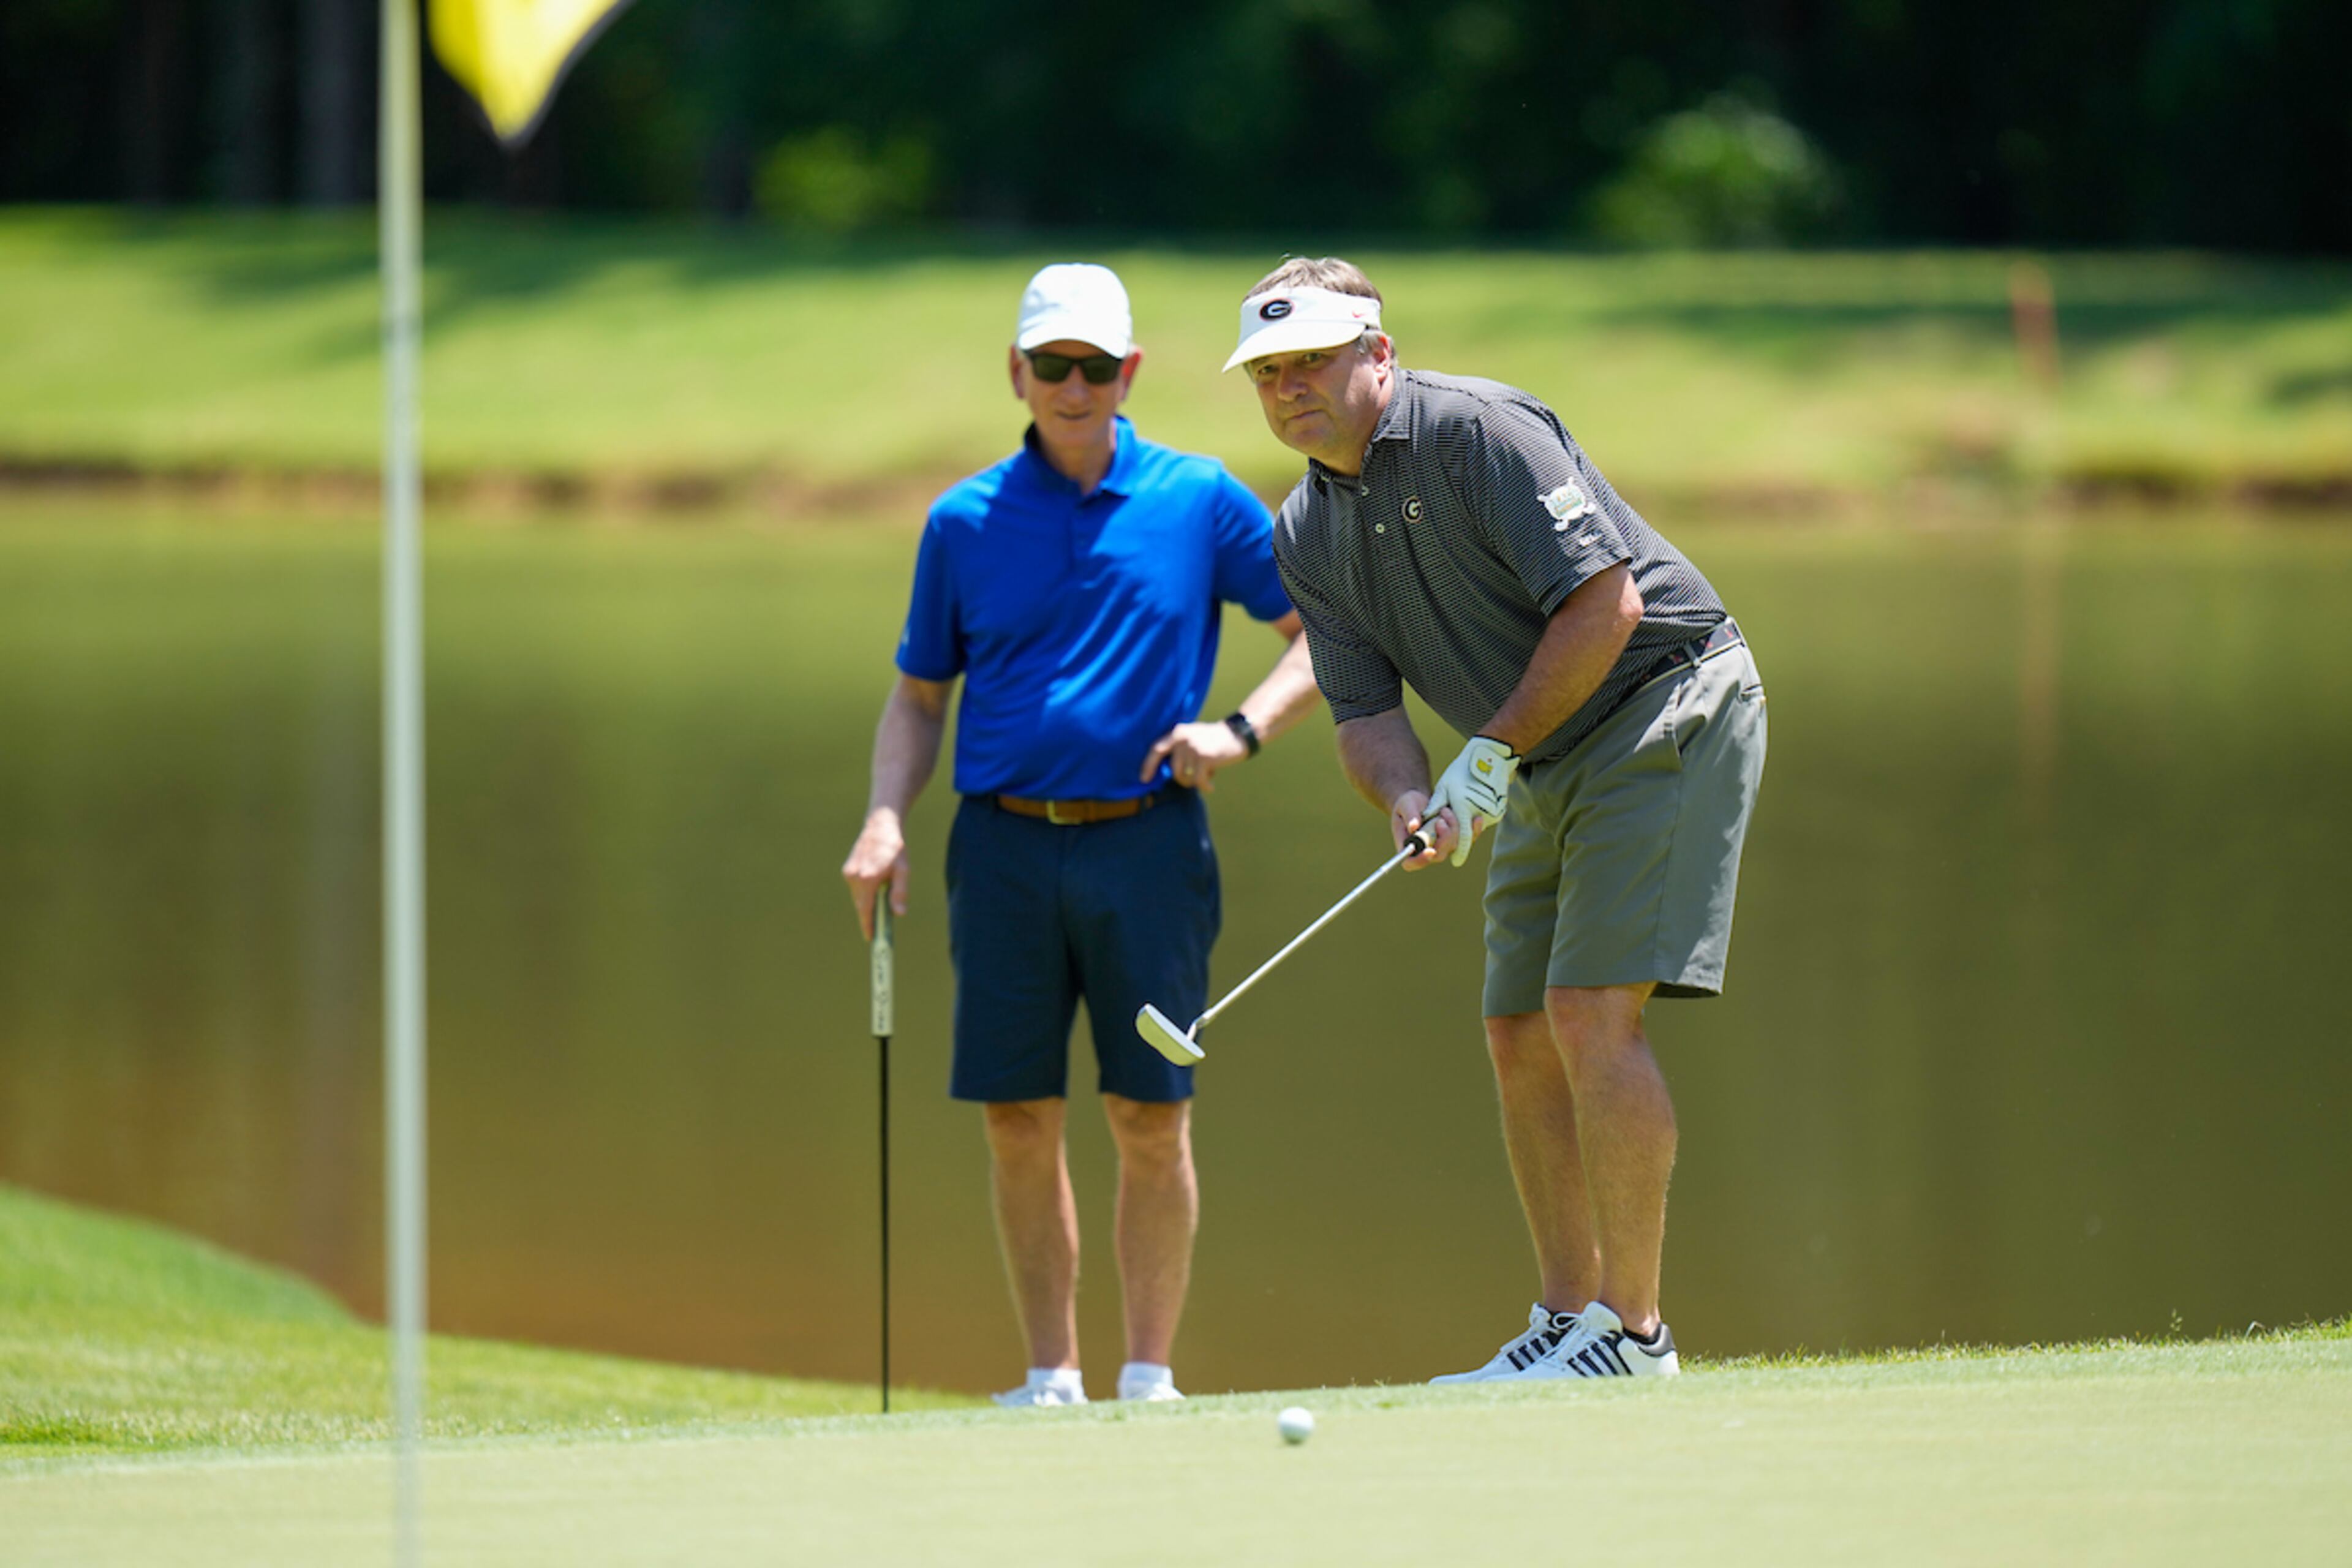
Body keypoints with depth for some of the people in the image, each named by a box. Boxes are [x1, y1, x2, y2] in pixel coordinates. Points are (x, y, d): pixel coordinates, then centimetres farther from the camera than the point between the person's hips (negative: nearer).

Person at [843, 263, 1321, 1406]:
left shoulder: (1200, 501, 3)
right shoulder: (965, 521, 8)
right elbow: (918, 699, 15)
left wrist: (1242, 729, -10)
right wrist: (885, 820, -1)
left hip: (1146, 840, -1)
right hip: (1006, 845, 2)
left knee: (1152, 1118, -2)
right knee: (1019, 1120, 0)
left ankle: (1149, 1374, 6)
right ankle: (1052, 1376, 8)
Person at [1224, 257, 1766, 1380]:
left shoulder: (1478, 432, -18)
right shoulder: (1306, 536, 7)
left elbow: (1606, 602, -23)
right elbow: (1366, 713, 4)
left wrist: (1494, 752, -19)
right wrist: (1411, 802, -19)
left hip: (1664, 707, -9)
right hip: (1546, 765, 9)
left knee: (1590, 1010, -16)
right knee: (1522, 1035, 5)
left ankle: (1631, 1329, -15)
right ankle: (1567, 1319, 11)